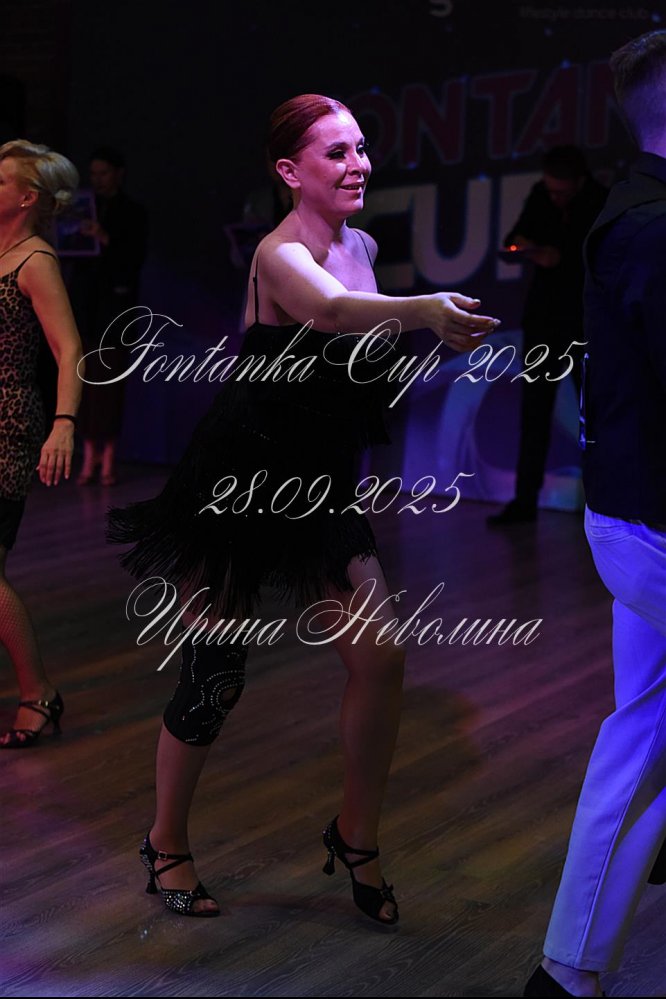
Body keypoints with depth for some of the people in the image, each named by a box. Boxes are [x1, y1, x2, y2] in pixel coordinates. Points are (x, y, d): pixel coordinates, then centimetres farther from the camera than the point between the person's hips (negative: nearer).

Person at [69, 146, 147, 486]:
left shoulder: (133, 213, 3)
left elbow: (136, 259, -7)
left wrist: (106, 240, -20)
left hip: (114, 303, -3)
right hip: (83, 303, 3)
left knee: (110, 378, -6)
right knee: (85, 378, -1)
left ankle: (107, 457, -1)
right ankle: (89, 456, 2)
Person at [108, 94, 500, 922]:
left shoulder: (361, 246, 4)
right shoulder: (280, 255, -20)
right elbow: (329, 309, -46)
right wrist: (423, 309, -61)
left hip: (317, 488, 7)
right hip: (238, 487, -6)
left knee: (378, 657, -6)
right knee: (212, 676, 3)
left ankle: (356, 836, 15)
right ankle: (167, 842, 26)